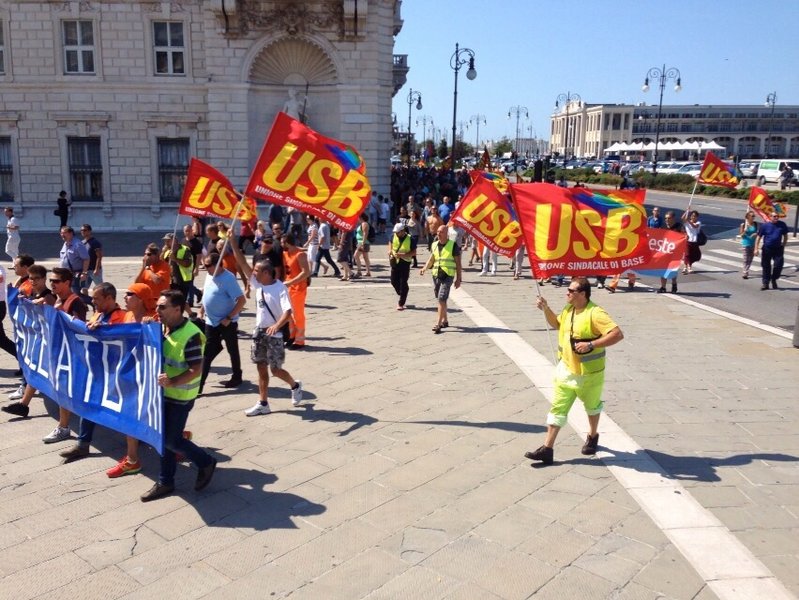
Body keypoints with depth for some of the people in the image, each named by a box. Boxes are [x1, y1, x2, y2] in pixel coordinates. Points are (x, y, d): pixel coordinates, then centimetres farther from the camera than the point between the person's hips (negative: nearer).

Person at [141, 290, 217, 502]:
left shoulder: (190, 335, -22)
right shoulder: (162, 328, 3)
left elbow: (197, 369, -24)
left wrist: (173, 382, -35)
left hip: (180, 396, -8)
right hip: (163, 393, 8)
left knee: (171, 440, -1)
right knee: (164, 438, 14)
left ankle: (206, 462, 21)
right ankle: (165, 482, 26)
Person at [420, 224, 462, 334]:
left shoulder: (453, 245, -5)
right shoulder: (434, 245, 11)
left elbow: (458, 263, -2)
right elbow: (431, 259, 17)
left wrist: (458, 279, -4)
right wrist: (425, 268, -3)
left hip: (448, 276, -6)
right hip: (436, 275, 6)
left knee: (441, 299, -14)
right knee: (440, 300, 15)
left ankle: (438, 324, -14)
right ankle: (445, 321, 31)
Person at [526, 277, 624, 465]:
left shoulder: (595, 314, -22)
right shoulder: (568, 310, 3)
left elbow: (618, 334, -30)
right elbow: (557, 324, 24)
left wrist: (591, 345, -34)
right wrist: (546, 309, 7)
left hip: (589, 373, -6)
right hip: (566, 369, 6)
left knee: (592, 406, 19)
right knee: (557, 408, 1)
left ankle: (592, 437, 44)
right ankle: (547, 449, 2)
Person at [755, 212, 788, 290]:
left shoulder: (782, 225, 2)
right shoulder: (765, 225, -4)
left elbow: (785, 236, 13)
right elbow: (759, 237, -2)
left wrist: (783, 246, 9)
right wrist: (756, 249, -8)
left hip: (778, 249, 1)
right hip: (767, 249, -1)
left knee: (778, 265, -4)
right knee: (766, 266, 5)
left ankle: (774, 280, 20)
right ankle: (765, 283, 13)